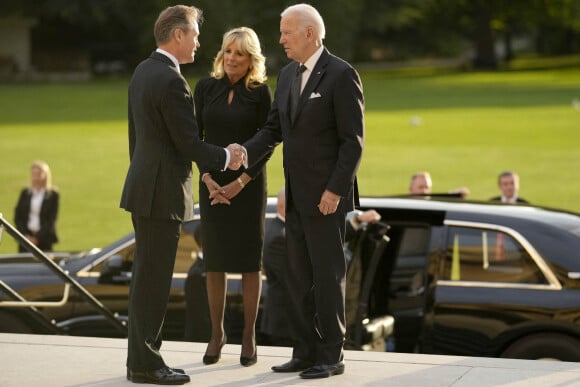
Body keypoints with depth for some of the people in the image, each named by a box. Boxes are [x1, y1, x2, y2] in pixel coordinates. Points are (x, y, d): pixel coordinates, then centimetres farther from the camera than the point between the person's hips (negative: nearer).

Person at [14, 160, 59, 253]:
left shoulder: (53, 195, 1)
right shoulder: (25, 193, 10)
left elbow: (52, 219, -3)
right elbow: (17, 216, 8)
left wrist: (37, 238, -10)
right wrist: (25, 235, -6)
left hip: (44, 240, -2)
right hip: (25, 238, 2)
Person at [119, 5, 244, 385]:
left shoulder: (143, 72, 11)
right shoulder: (172, 81, -19)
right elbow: (189, 143, -17)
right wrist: (225, 158, -1)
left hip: (144, 185, 10)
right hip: (163, 192, -10)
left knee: (148, 276, 13)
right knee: (153, 278, -4)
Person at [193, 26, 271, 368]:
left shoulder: (260, 92, -5)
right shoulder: (206, 88, 2)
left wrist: (240, 183, -14)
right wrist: (207, 179, -9)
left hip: (248, 183, -2)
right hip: (212, 182, 2)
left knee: (249, 260, 1)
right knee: (214, 260, 5)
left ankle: (249, 336, 10)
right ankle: (217, 333, 17)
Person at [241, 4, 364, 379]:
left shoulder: (342, 74, -14)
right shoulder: (288, 74, 11)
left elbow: (353, 140, -16)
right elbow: (275, 130, 13)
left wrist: (335, 191, -21)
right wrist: (242, 155, -4)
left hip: (327, 194, -8)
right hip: (298, 194, 8)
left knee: (327, 276, -3)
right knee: (299, 276, 9)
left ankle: (332, 356, 6)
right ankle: (307, 352, 16)